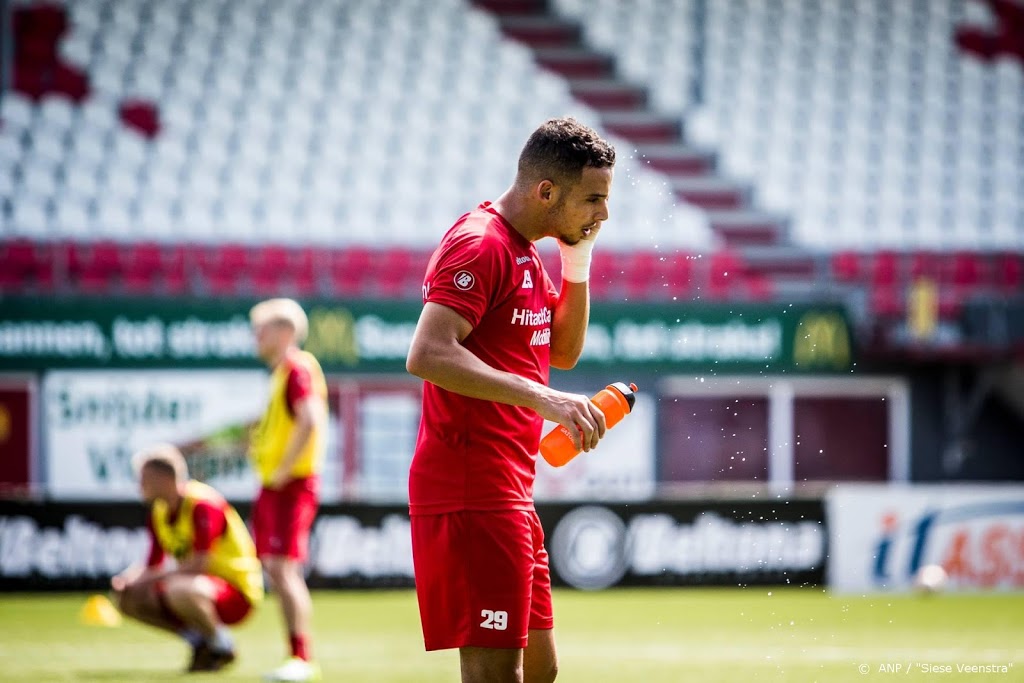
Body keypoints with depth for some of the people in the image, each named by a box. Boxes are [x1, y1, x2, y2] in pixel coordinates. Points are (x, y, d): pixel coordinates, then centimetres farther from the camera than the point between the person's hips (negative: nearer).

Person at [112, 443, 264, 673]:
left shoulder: (202, 505, -21)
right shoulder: (158, 513, 5)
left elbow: (200, 563, -30)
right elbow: (152, 566, 7)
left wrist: (150, 577, -29)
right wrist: (127, 577, -16)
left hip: (238, 593, -9)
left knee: (179, 590, -39)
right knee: (127, 597, -2)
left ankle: (221, 644, -12)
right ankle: (199, 641, 4)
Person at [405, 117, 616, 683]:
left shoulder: (525, 254, 17)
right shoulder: (481, 244, -14)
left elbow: (563, 351, 25)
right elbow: (427, 354, -25)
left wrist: (577, 263, 11)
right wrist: (540, 397, -31)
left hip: (510, 496, 10)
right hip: (471, 493, -10)